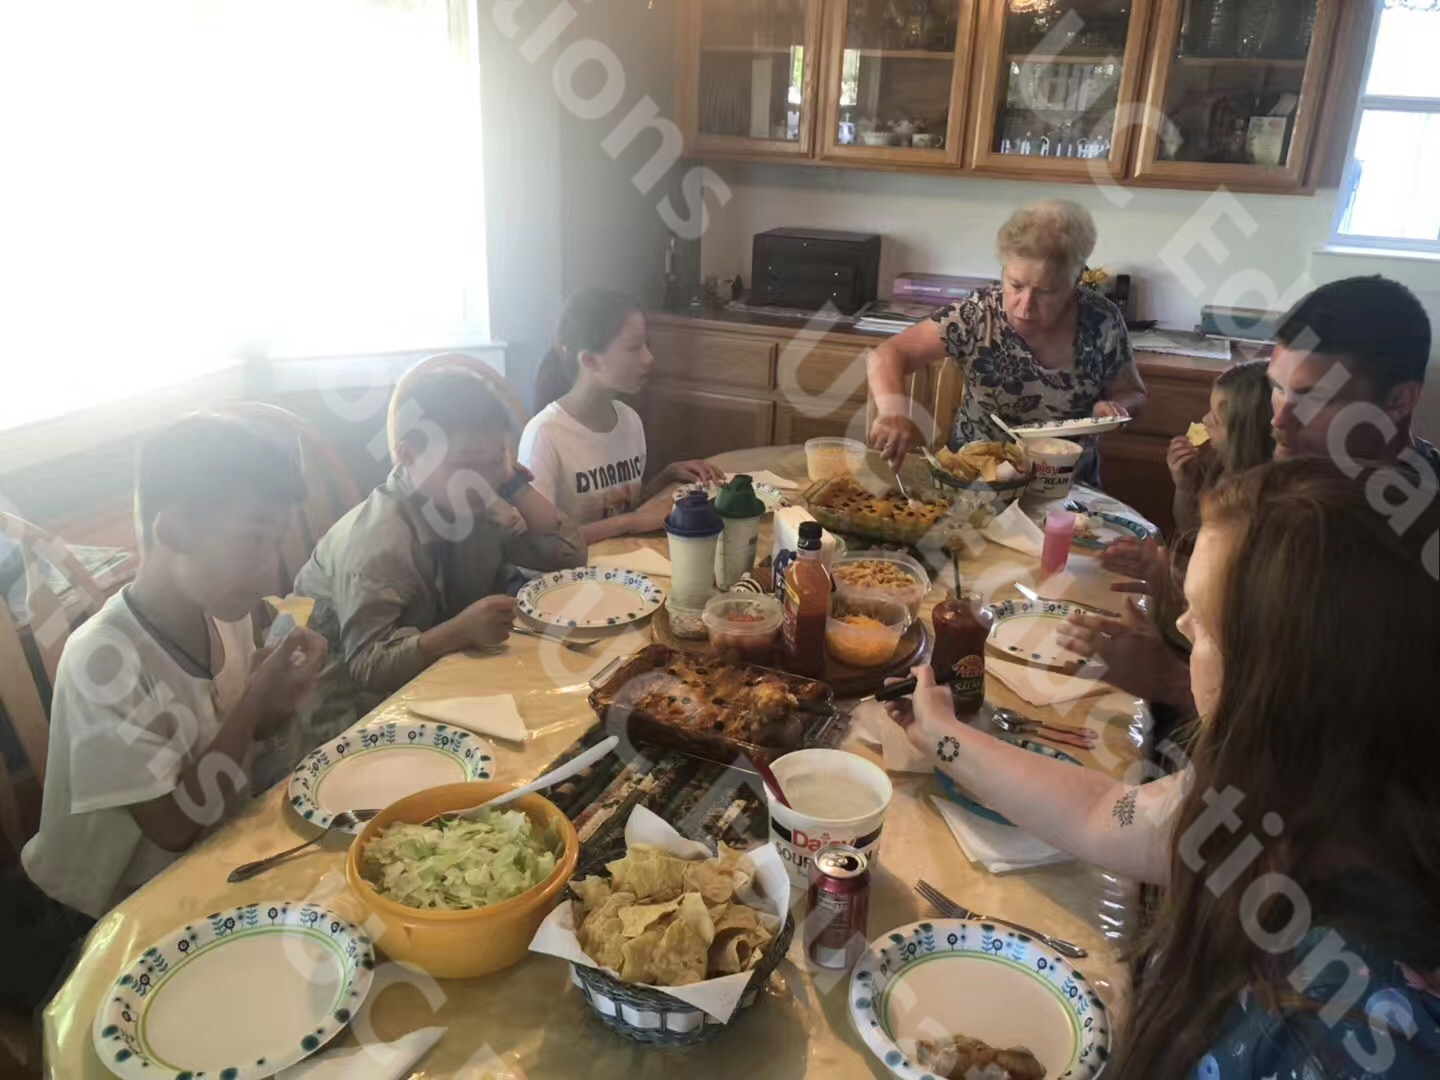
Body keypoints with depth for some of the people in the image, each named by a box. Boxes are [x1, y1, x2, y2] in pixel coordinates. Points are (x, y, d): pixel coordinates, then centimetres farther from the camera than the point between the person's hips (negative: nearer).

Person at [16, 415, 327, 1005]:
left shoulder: (224, 610, -8)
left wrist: (278, 699, -14)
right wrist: (255, 702, -25)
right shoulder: (104, 657, -27)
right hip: (112, 915, -6)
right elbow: (174, 826, -23)